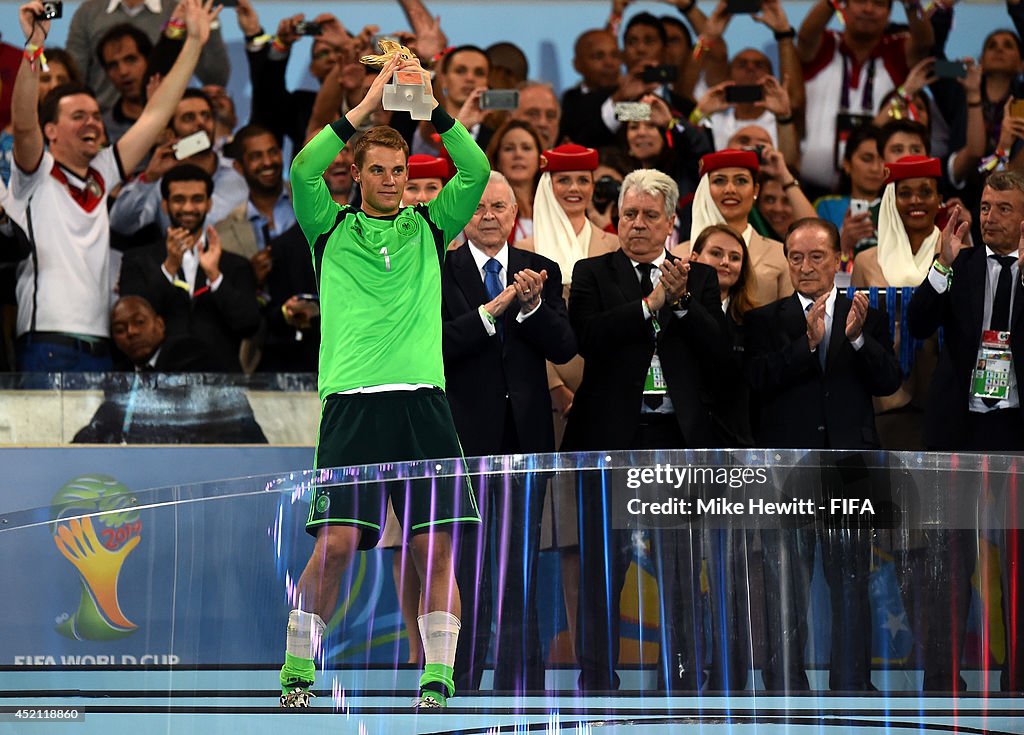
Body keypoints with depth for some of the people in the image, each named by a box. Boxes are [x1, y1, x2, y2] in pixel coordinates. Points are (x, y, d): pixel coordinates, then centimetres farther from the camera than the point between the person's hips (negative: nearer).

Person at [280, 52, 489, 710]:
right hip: (352, 401, -2)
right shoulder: (332, 228, 11)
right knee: (337, 543, -9)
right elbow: (303, 171, -6)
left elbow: (476, 172, 2)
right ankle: (297, 673, 4)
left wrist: (432, 106, -6)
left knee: (437, 545, -4)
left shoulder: (429, 226, 15)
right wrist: (367, 107, -9)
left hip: (423, 397, 2)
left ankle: (437, 680, 1)